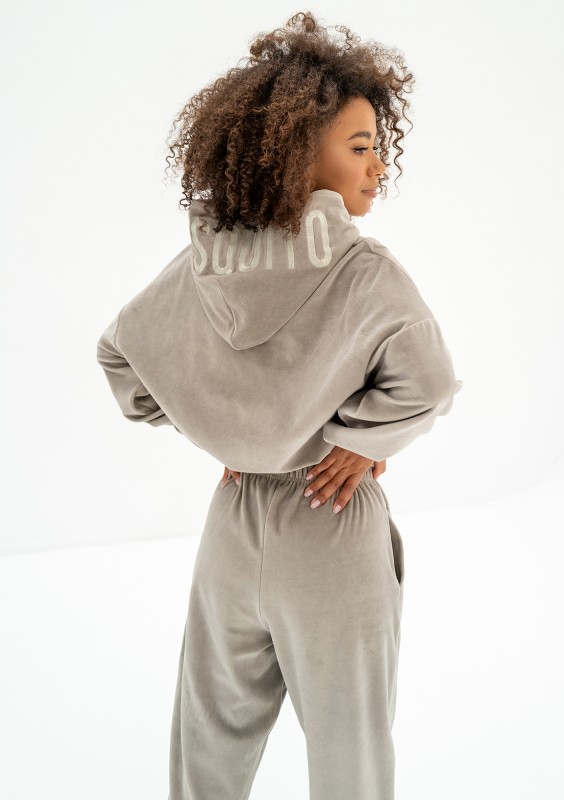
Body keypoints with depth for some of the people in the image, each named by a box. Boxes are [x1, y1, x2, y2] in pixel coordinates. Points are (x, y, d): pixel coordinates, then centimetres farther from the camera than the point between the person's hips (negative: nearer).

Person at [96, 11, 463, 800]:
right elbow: (428, 382, -29)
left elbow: (121, 349, 5)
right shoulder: (364, 272, -22)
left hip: (233, 520, 5)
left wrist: (211, 433, 8)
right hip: (331, 532, -5)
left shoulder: (204, 262, -5)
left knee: (214, 729, 25)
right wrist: (361, 442, -11)